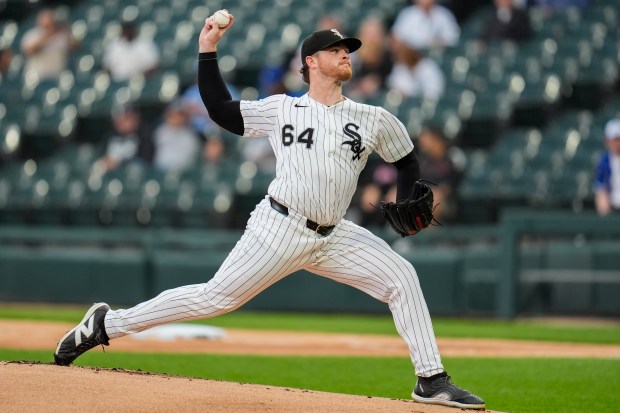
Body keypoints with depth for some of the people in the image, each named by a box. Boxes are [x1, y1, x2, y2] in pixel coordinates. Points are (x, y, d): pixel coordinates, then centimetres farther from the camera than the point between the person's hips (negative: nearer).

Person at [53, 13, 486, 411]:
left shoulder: (374, 119, 10)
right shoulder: (281, 109, 5)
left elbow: (408, 161, 22)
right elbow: (221, 110, 10)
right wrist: (208, 51, 5)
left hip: (333, 238, 3)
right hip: (279, 228, -3)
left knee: (401, 276, -10)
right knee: (214, 298, -9)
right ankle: (107, 323, 2)